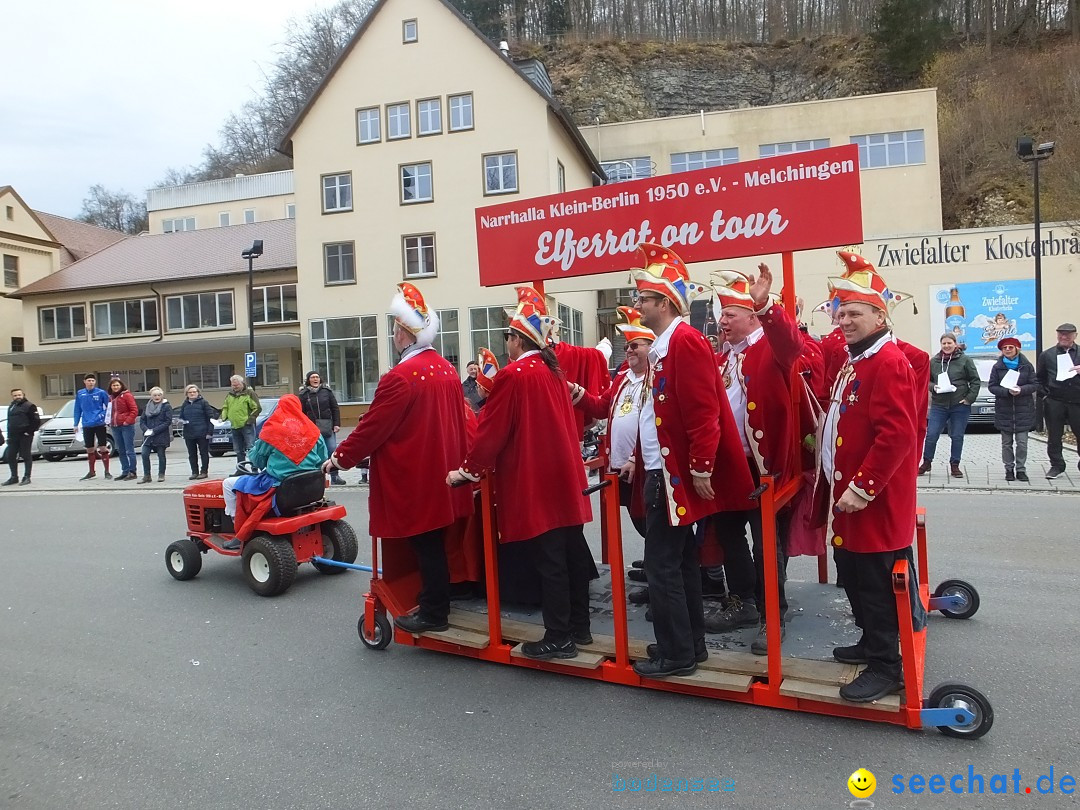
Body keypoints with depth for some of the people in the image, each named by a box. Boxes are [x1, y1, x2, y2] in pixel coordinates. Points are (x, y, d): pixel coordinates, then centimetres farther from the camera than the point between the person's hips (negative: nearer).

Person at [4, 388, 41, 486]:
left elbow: (36, 421, -10)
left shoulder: (29, 406, -5)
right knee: (11, 457, 8)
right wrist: (9, 435, 15)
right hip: (13, 437, 8)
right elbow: (10, 421, 23)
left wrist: (29, 431, -15)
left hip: (25, 436, -7)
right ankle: (14, 477, 17)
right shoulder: (11, 407, 19)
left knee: (26, 456, -3)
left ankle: (27, 477, 1)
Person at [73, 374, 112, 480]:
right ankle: (91, 472, 22)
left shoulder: (101, 393, -4)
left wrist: (104, 415, -7)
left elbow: (108, 406, 5)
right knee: (90, 450, 11)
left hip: (100, 424, -3)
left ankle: (107, 471, 4)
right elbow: (77, 410, 10)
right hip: (87, 426, 3)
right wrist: (76, 425, 10)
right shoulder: (80, 394, 5)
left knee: (103, 448, -4)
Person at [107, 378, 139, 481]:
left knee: (129, 450, -5)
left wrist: (128, 421, -15)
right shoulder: (111, 397, 14)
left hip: (126, 426, -7)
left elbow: (134, 410, -10)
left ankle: (132, 472, -1)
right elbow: (109, 411, 24)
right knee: (121, 451, 10)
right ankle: (125, 472, 16)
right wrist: (109, 421, 10)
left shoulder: (126, 395, -5)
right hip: (115, 427, 7)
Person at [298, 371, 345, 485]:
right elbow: (301, 413, 2)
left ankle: (334, 476, 6)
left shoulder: (327, 391, 6)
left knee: (332, 450, -2)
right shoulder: (304, 394, 4)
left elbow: (335, 408, 6)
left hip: (328, 427, 1)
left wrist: (336, 424, 0)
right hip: (312, 428, -1)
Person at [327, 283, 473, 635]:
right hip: (441, 474, 8)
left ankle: (433, 615, 15)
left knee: (425, 546, 3)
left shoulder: (400, 377, -20)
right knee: (435, 543, 18)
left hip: (412, 480, -8)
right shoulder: (447, 369, 5)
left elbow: (373, 427, -16)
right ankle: (436, 602, 30)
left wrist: (341, 457, -3)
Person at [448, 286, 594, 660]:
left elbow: (491, 432, -13)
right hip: (564, 479, 8)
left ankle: (558, 638, 7)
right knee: (572, 552, 14)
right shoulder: (553, 371, 10)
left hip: (533, 483, -8)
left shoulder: (512, 375, -13)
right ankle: (579, 627, 26)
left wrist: (467, 470, -2)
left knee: (548, 560, -1)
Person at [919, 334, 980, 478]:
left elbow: (975, 381, 2)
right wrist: (933, 387, -7)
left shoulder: (965, 360, 0)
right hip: (938, 405, 2)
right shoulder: (934, 361, 6)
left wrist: (969, 398, -7)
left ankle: (955, 466, 17)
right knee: (931, 435, -2)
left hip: (960, 405, -1)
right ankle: (926, 463, 13)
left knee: (957, 437, 6)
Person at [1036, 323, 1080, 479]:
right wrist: (1044, 393, 2)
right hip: (1054, 403, 1)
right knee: (1054, 437, 6)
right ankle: (1056, 465, 17)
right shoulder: (1047, 355, 10)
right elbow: (1039, 378, 14)